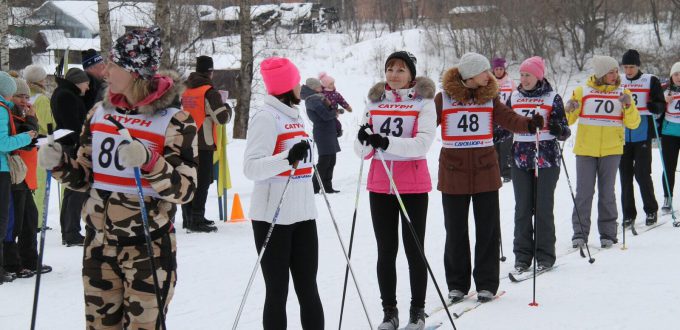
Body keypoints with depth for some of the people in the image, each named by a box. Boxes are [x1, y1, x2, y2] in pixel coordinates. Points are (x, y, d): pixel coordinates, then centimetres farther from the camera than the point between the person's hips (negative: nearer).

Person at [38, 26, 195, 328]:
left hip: (148, 246, -5)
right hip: (98, 241, 5)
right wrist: (59, 164, -7)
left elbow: (185, 190, -13)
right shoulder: (100, 113, 6)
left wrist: (149, 162, -27)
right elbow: (84, 177, 13)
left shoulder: (174, 121, -10)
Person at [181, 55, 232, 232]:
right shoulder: (209, 91, -12)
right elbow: (222, 117, -15)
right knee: (202, 182, -3)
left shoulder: (185, 90, 10)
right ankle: (197, 220, -5)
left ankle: (188, 218, 21)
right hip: (204, 144, -7)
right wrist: (227, 107, 5)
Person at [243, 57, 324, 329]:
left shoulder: (294, 116, 14)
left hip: (303, 215, 8)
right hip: (273, 217, -8)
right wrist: (288, 159, -34)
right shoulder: (266, 117, -11)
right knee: (278, 292, -2)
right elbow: (251, 167, -21)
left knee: (308, 289, 9)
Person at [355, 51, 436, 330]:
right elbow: (362, 151, 6)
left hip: (413, 186, -3)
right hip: (380, 185, 3)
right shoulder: (375, 101, 8)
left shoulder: (423, 102, -2)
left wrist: (387, 142, -31)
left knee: (414, 249, 3)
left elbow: (423, 142, -18)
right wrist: (364, 141, -18)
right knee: (385, 251, 7)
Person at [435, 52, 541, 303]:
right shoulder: (444, 98, 0)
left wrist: (529, 124, -23)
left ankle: (486, 283, 11)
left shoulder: (490, 97, 6)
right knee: (455, 230, 5)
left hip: (485, 170, 2)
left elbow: (509, 120, -3)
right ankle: (457, 284, 16)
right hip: (453, 170, -1)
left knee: (488, 229, 2)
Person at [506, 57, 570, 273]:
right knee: (522, 208, 3)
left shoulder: (553, 98, 0)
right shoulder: (514, 98, 10)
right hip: (520, 159, 3)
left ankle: (545, 255, 7)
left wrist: (559, 129, -23)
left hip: (546, 159, -3)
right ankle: (522, 255, 8)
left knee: (544, 208, -1)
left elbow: (564, 133, -2)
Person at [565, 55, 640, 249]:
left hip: (611, 151, 1)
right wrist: (569, 110, -14)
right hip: (585, 150, -1)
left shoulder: (622, 93, 6)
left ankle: (608, 234, 10)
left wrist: (629, 106, -15)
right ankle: (580, 233, 5)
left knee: (607, 193, 4)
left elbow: (633, 124, 2)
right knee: (584, 193, -1)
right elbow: (568, 121, 7)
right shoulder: (582, 92, 3)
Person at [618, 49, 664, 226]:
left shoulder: (651, 81, 1)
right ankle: (628, 214, 11)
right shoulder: (617, 81, 11)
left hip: (642, 135, -4)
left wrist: (651, 106, -21)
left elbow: (661, 106, 0)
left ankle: (651, 210, 11)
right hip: (622, 137, 4)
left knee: (642, 173, -5)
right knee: (625, 175, 4)